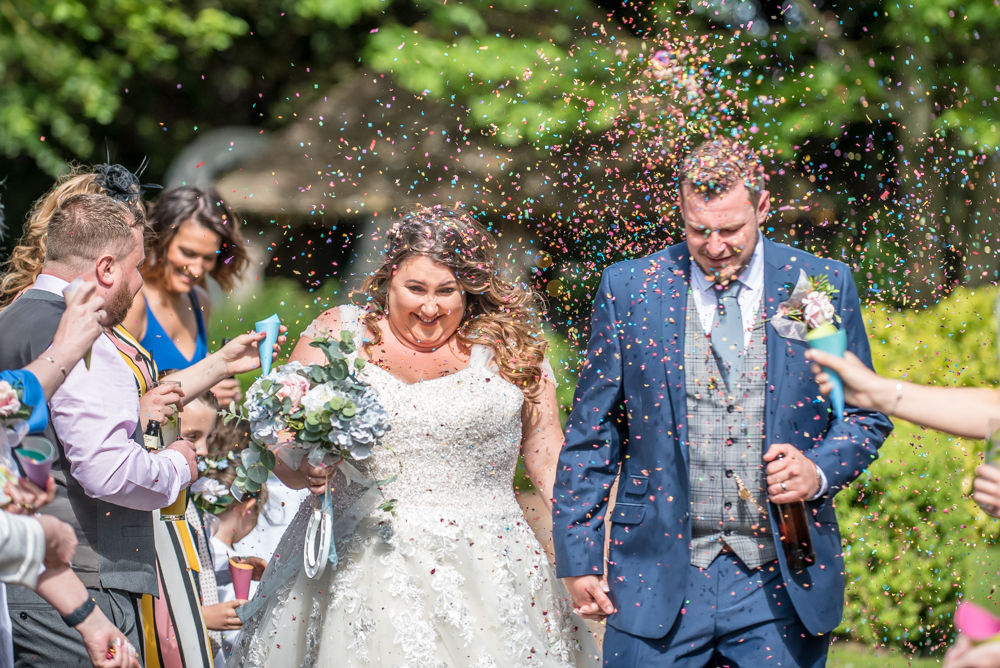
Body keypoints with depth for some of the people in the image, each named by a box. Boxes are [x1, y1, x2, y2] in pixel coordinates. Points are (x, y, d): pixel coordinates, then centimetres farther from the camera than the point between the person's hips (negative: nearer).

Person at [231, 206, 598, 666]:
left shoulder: (507, 347, 6)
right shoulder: (335, 335, 6)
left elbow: (548, 456, 6)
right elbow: (283, 451, 6)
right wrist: (307, 470, -16)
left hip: (481, 569, 0)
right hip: (359, 569, 0)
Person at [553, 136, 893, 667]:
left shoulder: (822, 285, 1)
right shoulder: (628, 288, 1)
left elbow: (863, 416, 9)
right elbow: (591, 435, 5)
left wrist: (819, 472, -11)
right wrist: (578, 556, 3)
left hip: (782, 583, 0)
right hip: (659, 578, 0)